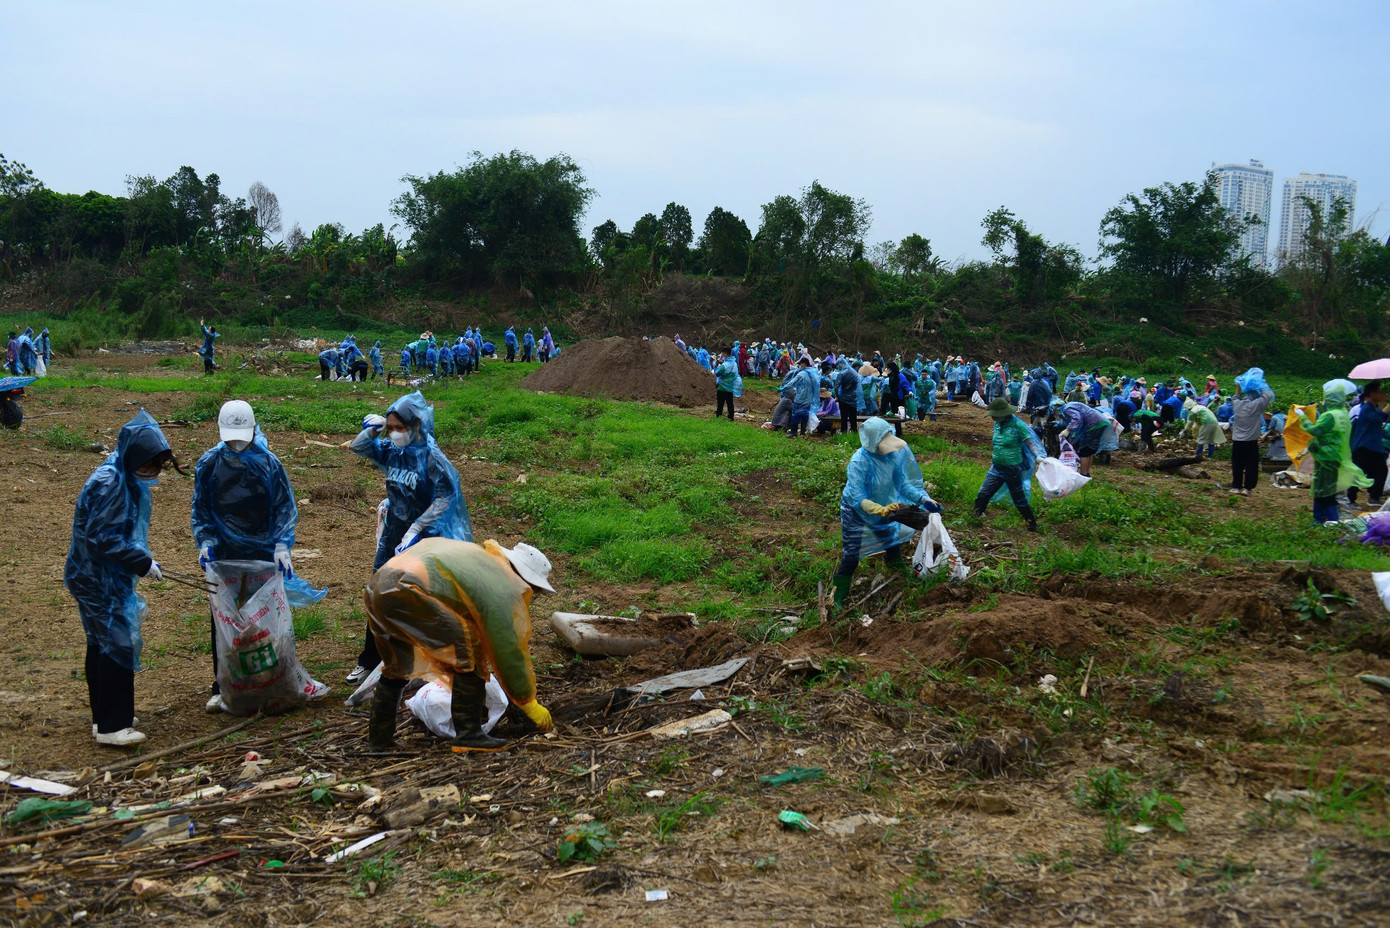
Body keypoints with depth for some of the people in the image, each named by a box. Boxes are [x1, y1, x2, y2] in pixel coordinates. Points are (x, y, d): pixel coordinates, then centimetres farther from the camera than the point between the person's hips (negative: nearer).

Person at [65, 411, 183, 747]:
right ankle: (111, 726, 0)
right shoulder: (108, 483, -23)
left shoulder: (129, 479, 7)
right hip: (97, 578, -10)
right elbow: (101, 537, -26)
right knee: (117, 645, -7)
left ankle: (105, 716, 28)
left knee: (102, 644, 17)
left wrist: (144, 558, 8)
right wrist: (142, 563, -23)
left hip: (111, 577, 10)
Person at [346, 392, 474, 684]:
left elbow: (444, 499, -19)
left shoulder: (431, 457, -18)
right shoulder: (392, 449, -1)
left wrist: (415, 530, -22)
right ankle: (369, 660, 24)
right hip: (393, 534, 6)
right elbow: (357, 448, 13)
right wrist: (372, 430, -7)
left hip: (424, 539, -6)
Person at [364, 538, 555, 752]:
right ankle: (468, 735, 1)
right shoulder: (507, 590, 2)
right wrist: (530, 705, 17)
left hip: (376, 588, 10)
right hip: (407, 591, -10)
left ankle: (378, 736, 34)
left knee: (395, 667, 27)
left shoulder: (481, 556, 29)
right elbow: (511, 651, 5)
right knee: (468, 654, 0)